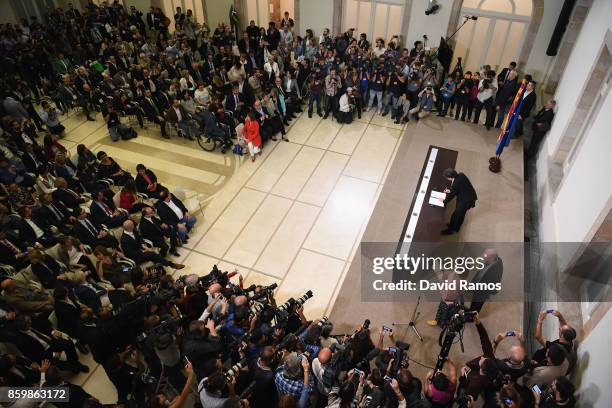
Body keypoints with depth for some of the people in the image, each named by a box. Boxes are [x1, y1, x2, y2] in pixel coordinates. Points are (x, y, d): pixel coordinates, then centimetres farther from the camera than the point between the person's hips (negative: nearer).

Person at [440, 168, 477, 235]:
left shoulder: (455, 184, -34)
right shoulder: (461, 175, -10)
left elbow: (451, 195, -17)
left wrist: (445, 201, 0)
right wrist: (450, 190, 6)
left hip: (466, 201, -9)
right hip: (470, 196, 9)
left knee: (456, 215, 11)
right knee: (460, 213, 27)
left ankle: (451, 230, 31)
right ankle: (456, 227, 48)